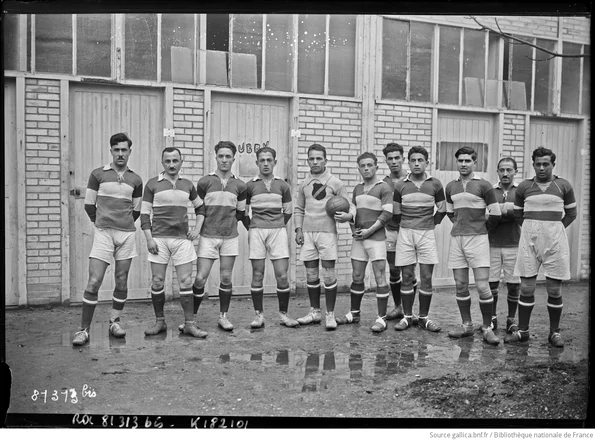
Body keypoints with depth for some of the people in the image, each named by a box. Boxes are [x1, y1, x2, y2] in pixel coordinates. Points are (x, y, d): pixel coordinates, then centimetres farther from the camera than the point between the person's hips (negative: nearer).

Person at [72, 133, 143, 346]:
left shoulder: (135, 180, 9)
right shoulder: (98, 174, 3)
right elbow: (89, 205, 7)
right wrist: (102, 223, 12)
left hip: (127, 234, 3)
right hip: (103, 233, -2)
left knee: (122, 281, 6)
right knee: (94, 282, -8)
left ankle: (114, 322, 21)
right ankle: (84, 330, -1)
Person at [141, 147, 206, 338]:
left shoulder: (188, 184, 10)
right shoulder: (153, 184, 3)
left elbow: (200, 207, 24)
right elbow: (144, 214, 2)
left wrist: (197, 228, 10)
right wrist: (149, 239, -7)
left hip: (182, 239, 2)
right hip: (159, 238, -1)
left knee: (186, 281, -1)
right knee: (157, 282, 1)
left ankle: (189, 324, 5)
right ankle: (160, 322, 16)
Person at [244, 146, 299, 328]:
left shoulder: (282, 185, 8)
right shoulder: (250, 186, 5)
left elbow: (287, 211, 17)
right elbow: (244, 212, 12)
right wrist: (252, 228, 10)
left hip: (278, 230, 1)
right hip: (256, 231, 0)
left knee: (282, 275, -3)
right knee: (257, 275, 1)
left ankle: (283, 314, 10)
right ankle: (259, 314, 9)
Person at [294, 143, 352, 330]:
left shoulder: (335, 183, 1)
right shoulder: (304, 184, 12)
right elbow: (298, 209, 15)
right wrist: (298, 229, 4)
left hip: (327, 232, -4)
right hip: (307, 233, 4)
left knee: (328, 275, -3)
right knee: (311, 275, 9)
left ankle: (330, 315, 5)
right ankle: (315, 311, 20)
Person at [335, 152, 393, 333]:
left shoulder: (384, 187, -4)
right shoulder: (357, 188, 16)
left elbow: (387, 213, -11)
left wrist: (369, 230, -13)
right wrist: (347, 216, -5)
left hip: (376, 238, -6)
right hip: (358, 238, 6)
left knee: (379, 278, -5)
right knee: (357, 277, 11)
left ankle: (382, 318, 1)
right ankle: (354, 313, 23)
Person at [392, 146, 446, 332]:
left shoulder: (435, 184, 1)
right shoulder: (400, 185, 2)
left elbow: (442, 210, 11)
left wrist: (432, 223, 9)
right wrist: (406, 226, 11)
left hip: (427, 234, 0)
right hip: (405, 233, 0)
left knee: (426, 277, 1)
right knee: (407, 276, 3)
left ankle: (423, 317, 11)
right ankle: (407, 316, 13)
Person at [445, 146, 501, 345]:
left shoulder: (483, 185, -3)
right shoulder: (450, 187, 11)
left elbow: (495, 215, 0)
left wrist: (480, 228, 10)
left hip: (477, 239, -4)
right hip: (456, 239, 5)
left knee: (482, 286, -7)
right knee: (461, 286, 7)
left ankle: (487, 328, 5)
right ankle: (467, 325, 19)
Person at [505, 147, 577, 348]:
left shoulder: (563, 186, 2)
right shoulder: (524, 186, 4)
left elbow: (571, 213, 10)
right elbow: (518, 214, 13)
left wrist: (554, 229, 5)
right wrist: (533, 229, 7)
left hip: (555, 239, -1)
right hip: (529, 239, 1)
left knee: (554, 288, 3)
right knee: (526, 287, 3)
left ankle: (554, 332, 16)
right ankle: (522, 331, 13)